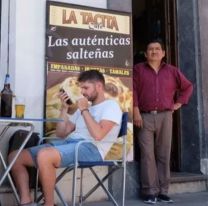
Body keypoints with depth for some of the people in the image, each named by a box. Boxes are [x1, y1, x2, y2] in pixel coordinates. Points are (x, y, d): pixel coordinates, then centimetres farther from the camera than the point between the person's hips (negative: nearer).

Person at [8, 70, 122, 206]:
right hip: (67, 143, 8)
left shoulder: (111, 105, 3)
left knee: (44, 155, -36)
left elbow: (98, 134, -16)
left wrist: (84, 110, -6)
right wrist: (65, 108, 12)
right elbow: (61, 133, 22)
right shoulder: (84, 108, 26)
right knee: (15, 157, -3)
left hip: (91, 149, -8)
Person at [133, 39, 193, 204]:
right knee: (147, 155, -6)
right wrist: (136, 112, -11)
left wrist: (179, 103, 11)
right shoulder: (138, 69, 9)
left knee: (164, 155, 3)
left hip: (165, 116, 2)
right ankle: (150, 192, -1)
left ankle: (163, 191, 9)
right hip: (145, 117, -2)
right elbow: (133, 91, -1)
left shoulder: (172, 71, 15)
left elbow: (188, 86, 24)